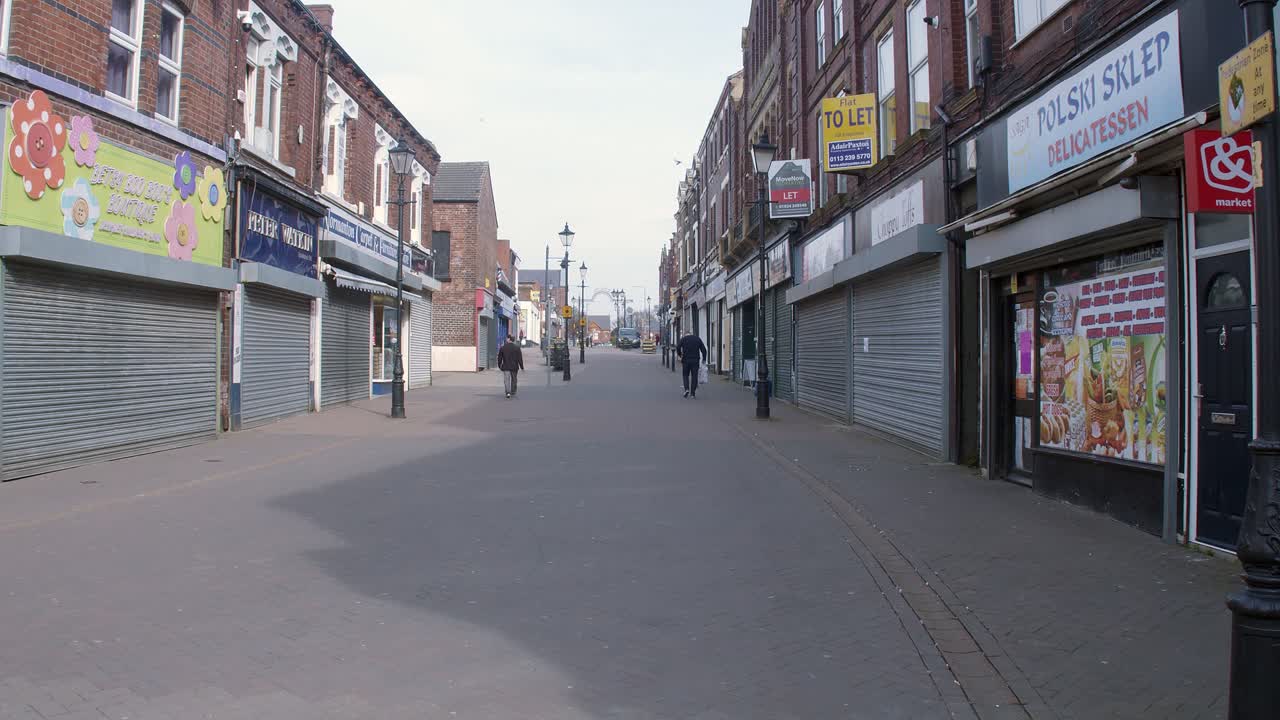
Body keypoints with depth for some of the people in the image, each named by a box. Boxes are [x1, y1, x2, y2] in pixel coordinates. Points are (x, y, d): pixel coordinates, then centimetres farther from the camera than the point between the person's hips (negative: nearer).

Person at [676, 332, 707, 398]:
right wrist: (704, 359, 13)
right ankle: (693, 393, 4)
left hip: (686, 360, -1)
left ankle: (687, 389, -8)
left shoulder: (683, 339, 3)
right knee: (694, 376, 6)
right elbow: (703, 349, 4)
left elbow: (678, 348, -5)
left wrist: (679, 355, 13)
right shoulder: (698, 339, 8)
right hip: (695, 360, 1)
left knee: (685, 375, 12)